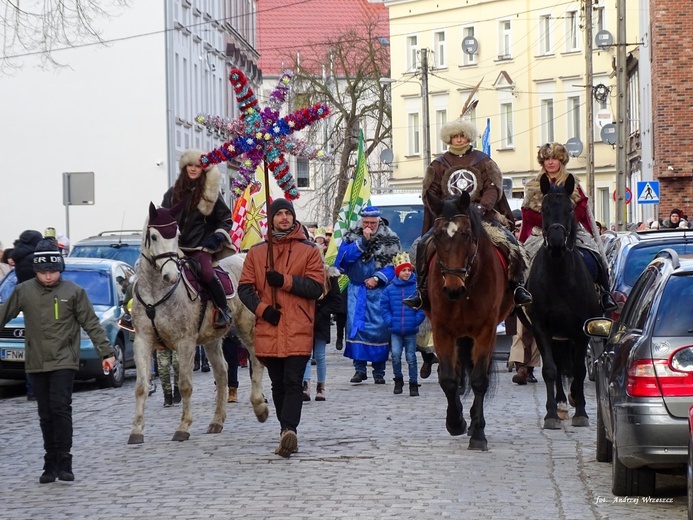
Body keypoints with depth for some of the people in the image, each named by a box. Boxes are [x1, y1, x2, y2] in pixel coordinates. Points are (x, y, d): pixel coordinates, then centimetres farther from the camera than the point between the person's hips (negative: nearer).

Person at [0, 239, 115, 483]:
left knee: (61, 408, -13)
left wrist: (106, 351, -3)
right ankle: (50, 463, 14)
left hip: (64, 361, -3)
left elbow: (91, 324, 0)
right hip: (36, 364, 3)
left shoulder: (74, 291, -2)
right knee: (46, 414, 7)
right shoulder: (24, 291, 2)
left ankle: (64, 461, -9)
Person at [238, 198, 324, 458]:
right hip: (269, 329, 3)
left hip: (298, 330, -3)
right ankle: (288, 432, 18)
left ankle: (288, 429, -24)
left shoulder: (309, 251, 6)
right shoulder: (256, 252, 11)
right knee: (278, 385, 9)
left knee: (293, 383, -13)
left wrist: (284, 280, -14)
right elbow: (245, 288, 8)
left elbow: (316, 287, -3)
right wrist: (262, 309, -9)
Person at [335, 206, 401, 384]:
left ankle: (379, 371, 4)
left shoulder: (390, 239, 0)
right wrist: (363, 241, -17)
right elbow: (344, 256, -9)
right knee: (355, 325, -3)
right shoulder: (351, 236, 5)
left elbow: (395, 265, -2)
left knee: (379, 328, -4)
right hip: (356, 288, 2)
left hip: (379, 289, -1)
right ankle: (359, 368, 4)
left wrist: (377, 278, -14)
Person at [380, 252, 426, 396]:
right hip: (395, 330, 0)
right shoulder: (390, 289, 0)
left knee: (411, 357, 6)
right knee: (396, 354, -9)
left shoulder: (417, 288, -3)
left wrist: (417, 320, -6)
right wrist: (389, 321, -2)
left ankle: (413, 384, 15)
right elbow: (384, 306, 7)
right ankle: (398, 380, 11)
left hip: (411, 330, 0)